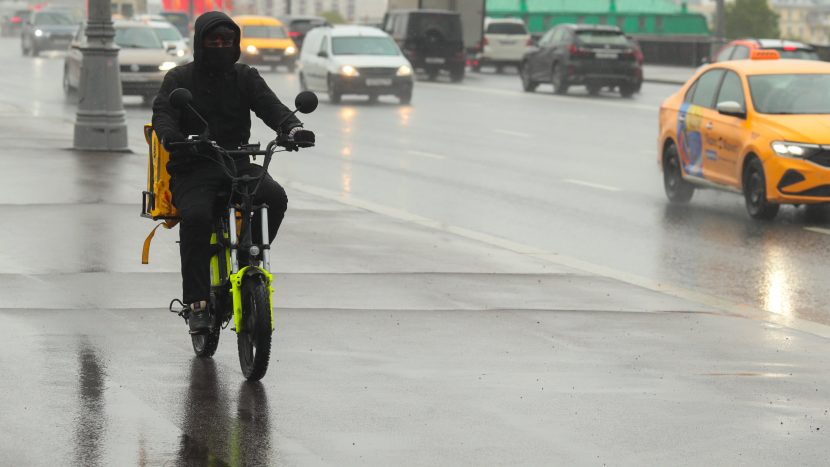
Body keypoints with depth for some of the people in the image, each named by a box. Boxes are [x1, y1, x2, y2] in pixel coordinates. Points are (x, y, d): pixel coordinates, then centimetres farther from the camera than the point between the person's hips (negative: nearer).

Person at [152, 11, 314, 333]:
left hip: (237, 163, 3)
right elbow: (162, 113, -8)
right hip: (192, 170, -3)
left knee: (274, 197, -26)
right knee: (197, 216, -32)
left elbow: (270, 106, -1)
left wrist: (293, 128, -24)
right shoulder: (179, 78, 8)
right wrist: (170, 137, -33)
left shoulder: (245, 77, 14)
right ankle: (196, 303, -26)